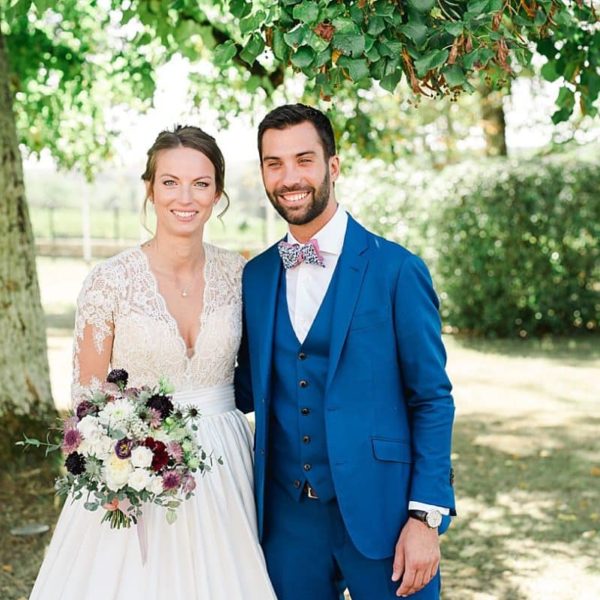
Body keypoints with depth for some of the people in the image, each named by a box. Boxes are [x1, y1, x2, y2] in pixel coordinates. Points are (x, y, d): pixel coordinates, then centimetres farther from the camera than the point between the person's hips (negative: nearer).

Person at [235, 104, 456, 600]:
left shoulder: (395, 270, -7)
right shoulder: (255, 277, 7)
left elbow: (432, 401, -7)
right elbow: (251, 390, 12)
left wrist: (426, 517, -12)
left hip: (380, 515, -4)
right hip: (287, 519, 4)